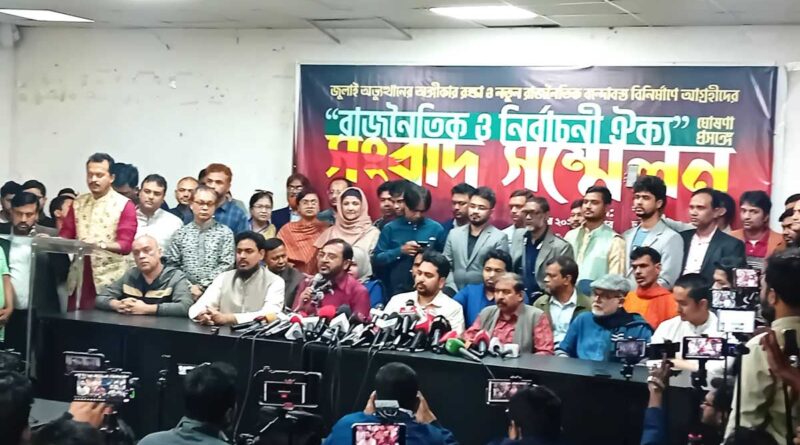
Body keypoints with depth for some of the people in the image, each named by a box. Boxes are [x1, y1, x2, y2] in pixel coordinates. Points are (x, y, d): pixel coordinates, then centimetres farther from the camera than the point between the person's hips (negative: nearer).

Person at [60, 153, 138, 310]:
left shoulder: (125, 205, -2)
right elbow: (66, 234, 12)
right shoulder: (78, 203, 15)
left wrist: (101, 245, -27)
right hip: (78, 276, 4)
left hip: (108, 279, -4)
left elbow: (125, 245, -10)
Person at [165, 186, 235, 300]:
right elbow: (171, 265, 4)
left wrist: (203, 286, -9)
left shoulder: (225, 233, 4)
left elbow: (226, 265, -3)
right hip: (185, 293, 1)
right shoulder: (180, 233, 9)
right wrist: (189, 287, -8)